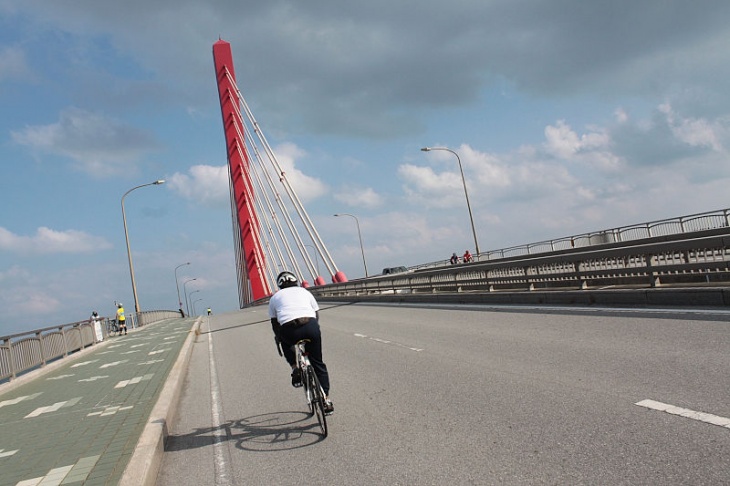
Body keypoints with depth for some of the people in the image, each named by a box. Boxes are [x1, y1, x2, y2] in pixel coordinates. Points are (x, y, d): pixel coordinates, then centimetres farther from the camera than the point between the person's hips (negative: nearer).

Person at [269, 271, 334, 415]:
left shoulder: (275, 297, 24)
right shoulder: (305, 291, 26)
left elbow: (274, 323, 25)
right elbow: (316, 315, 26)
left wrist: (279, 337, 41)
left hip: (289, 331, -1)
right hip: (310, 327, 1)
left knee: (285, 342, 37)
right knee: (318, 363, 19)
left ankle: (295, 369, 17)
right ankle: (326, 399, 18)